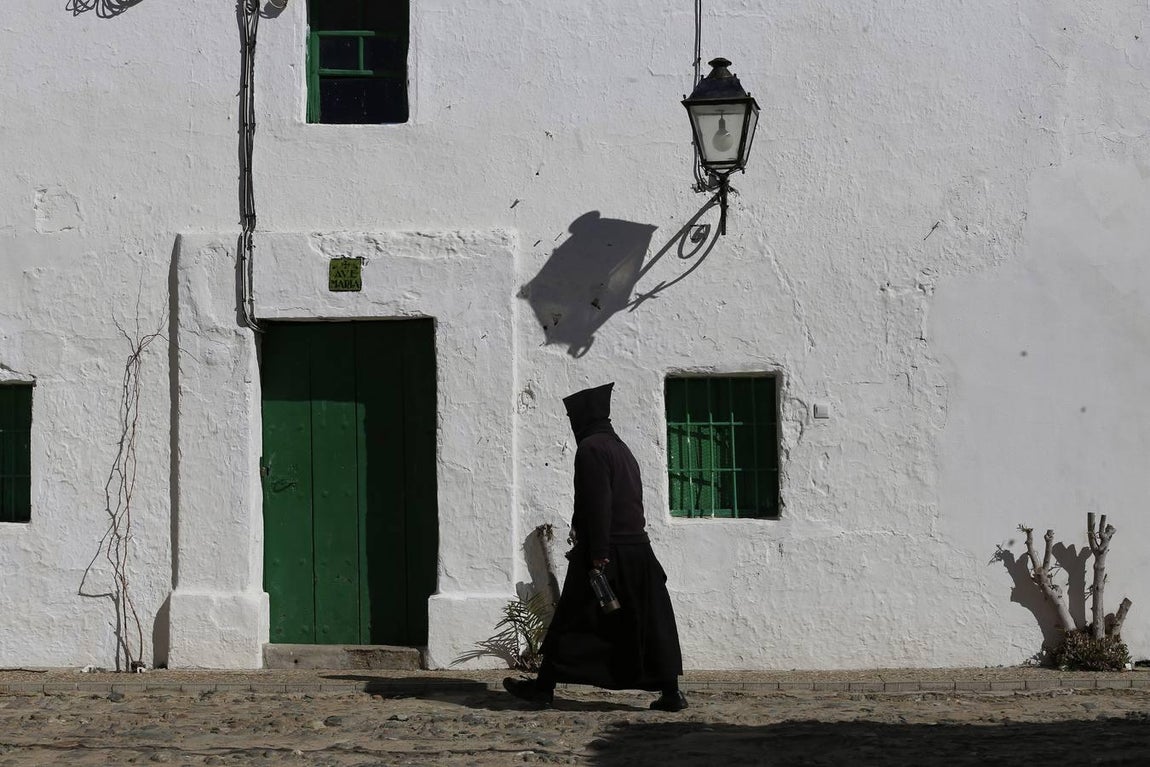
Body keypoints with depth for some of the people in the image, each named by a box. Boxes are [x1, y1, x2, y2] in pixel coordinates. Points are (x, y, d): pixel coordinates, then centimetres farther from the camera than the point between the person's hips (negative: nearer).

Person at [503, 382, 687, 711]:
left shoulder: (591, 449, -11)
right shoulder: (621, 449, 17)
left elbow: (597, 504, -19)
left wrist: (597, 554, -21)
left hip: (606, 552, -8)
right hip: (637, 552, 8)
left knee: (571, 624, 2)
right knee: (650, 625, 6)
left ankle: (544, 686, 10)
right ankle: (671, 691, 3)